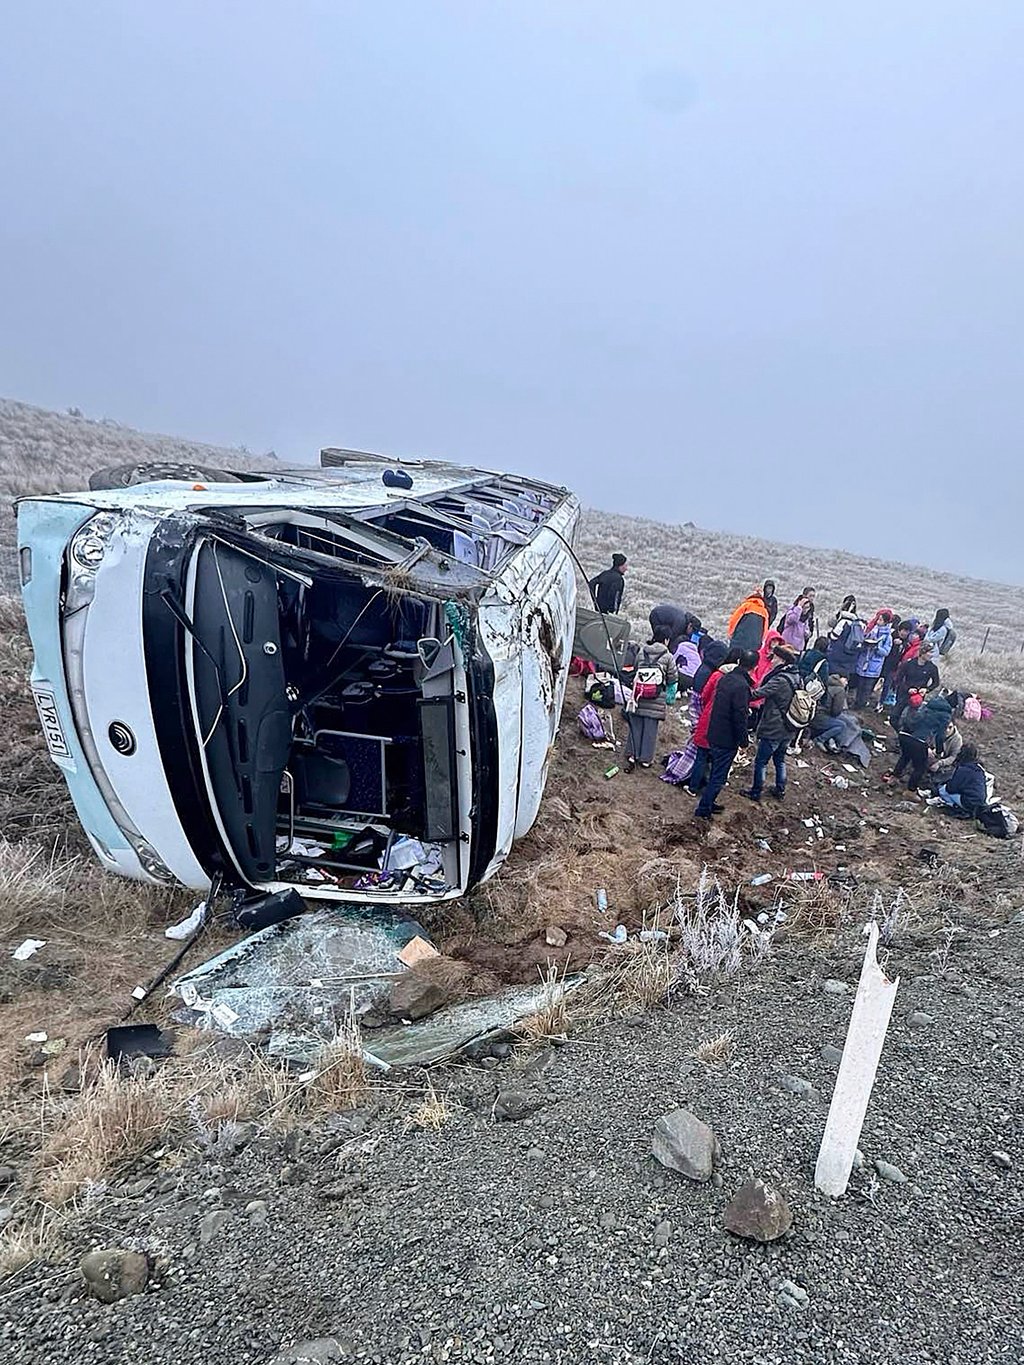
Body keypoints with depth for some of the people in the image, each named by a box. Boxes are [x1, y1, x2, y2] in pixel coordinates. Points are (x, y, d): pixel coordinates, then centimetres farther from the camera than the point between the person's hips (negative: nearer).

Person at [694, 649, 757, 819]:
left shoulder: (726, 678, 4)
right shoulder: (741, 686, -23)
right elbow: (741, 717, -22)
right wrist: (744, 741, -11)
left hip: (714, 734, 8)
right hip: (728, 739, -8)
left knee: (716, 772, 22)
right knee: (719, 776, 3)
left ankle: (709, 803, 33)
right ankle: (703, 809, 9)